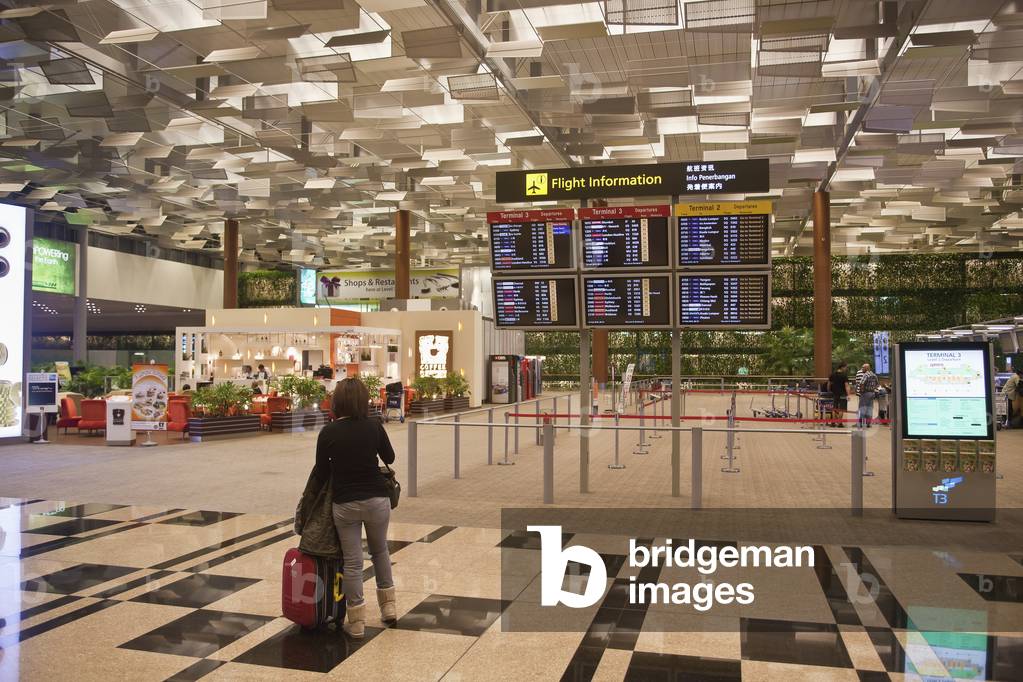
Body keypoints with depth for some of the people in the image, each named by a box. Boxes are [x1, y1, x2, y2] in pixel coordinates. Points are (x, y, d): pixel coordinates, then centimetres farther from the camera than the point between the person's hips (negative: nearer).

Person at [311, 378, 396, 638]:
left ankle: (356, 622, 15)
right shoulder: (374, 426, -7)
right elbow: (389, 458, 8)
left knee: (352, 561, 9)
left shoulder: (328, 432, -9)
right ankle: (388, 606, 30)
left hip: (345, 504, -1)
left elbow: (321, 473, -2)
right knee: (380, 550, 24)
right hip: (377, 500, 1)